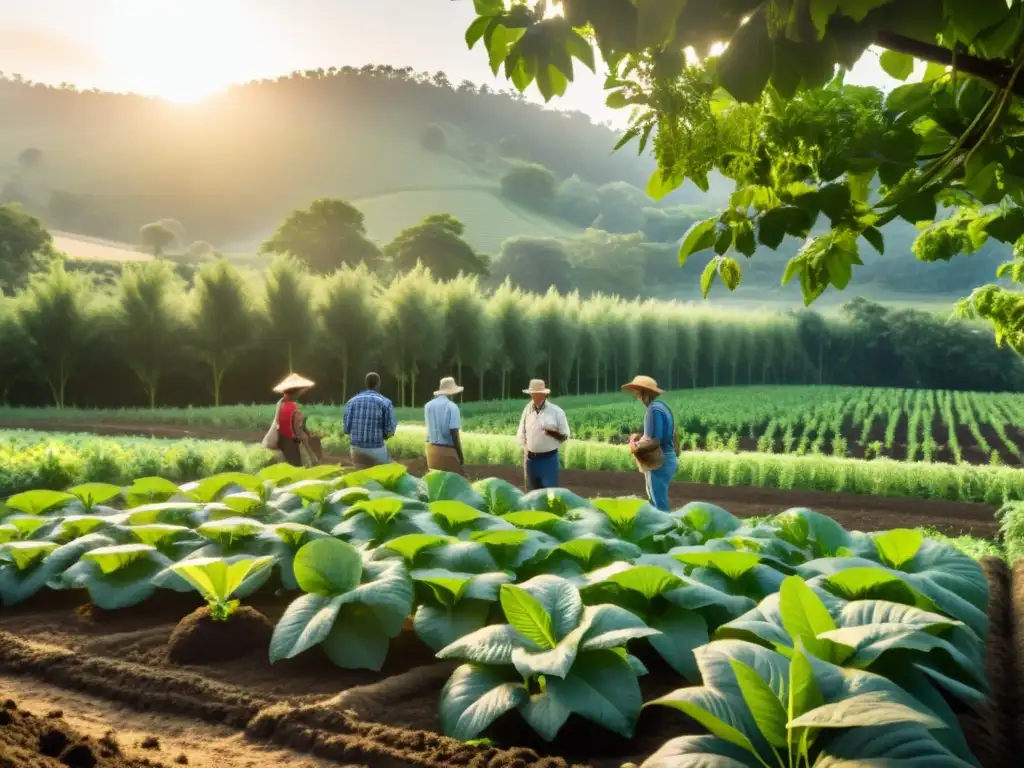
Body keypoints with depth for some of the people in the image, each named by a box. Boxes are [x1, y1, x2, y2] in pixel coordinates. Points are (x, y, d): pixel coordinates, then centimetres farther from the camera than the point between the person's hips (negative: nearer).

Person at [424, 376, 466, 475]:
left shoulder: (428, 406, 5)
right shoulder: (452, 407, -13)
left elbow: (430, 429, 11)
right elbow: (454, 433, -16)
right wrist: (461, 456, -11)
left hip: (432, 450, 6)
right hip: (448, 450, -6)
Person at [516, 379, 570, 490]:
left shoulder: (556, 411, -5)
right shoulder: (528, 410, 4)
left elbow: (565, 435, -2)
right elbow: (521, 434, 12)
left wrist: (554, 433, -21)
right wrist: (525, 449, 1)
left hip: (549, 459, -3)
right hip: (530, 459, 4)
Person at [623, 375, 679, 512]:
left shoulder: (654, 410, -20)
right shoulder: (661, 406, 11)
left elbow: (655, 441, -23)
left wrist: (636, 446, -9)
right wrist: (641, 437, 13)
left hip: (659, 462, -10)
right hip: (667, 458, 10)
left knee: (659, 504, -2)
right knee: (656, 500, 20)